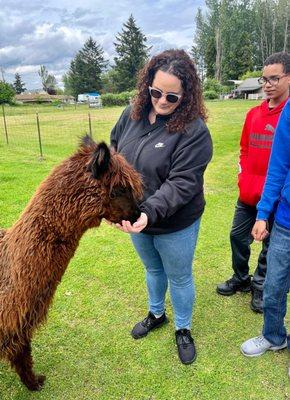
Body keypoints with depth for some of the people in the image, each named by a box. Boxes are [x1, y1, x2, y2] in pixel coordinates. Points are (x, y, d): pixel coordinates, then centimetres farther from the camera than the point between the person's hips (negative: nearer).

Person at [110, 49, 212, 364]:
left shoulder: (194, 131, -23)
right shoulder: (132, 113, -5)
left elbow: (182, 183, -27)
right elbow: (114, 153, 7)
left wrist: (150, 212, -38)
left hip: (175, 226, -5)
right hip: (135, 219, 5)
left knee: (179, 278, 17)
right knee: (153, 270, 27)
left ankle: (183, 329, 43)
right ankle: (156, 314, 54)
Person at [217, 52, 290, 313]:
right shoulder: (254, 113, 6)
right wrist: (243, 177, 5)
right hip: (248, 193, 6)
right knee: (238, 236, 15)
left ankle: (260, 287, 32)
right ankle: (241, 279, 38)